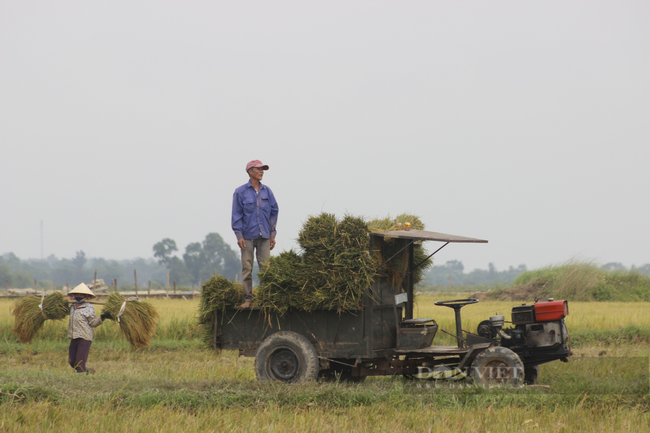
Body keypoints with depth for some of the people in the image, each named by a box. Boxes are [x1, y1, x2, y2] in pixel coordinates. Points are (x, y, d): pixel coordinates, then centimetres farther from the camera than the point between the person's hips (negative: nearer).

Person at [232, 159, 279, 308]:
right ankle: (248, 298, 0)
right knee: (247, 268, -3)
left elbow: (274, 212, 14)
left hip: (264, 236, 2)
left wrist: (272, 234, 8)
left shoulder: (267, 191, 11)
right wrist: (239, 235, -7)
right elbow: (236, 215, 2)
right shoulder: (240, 192, 3)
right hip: (247, 236, -2)